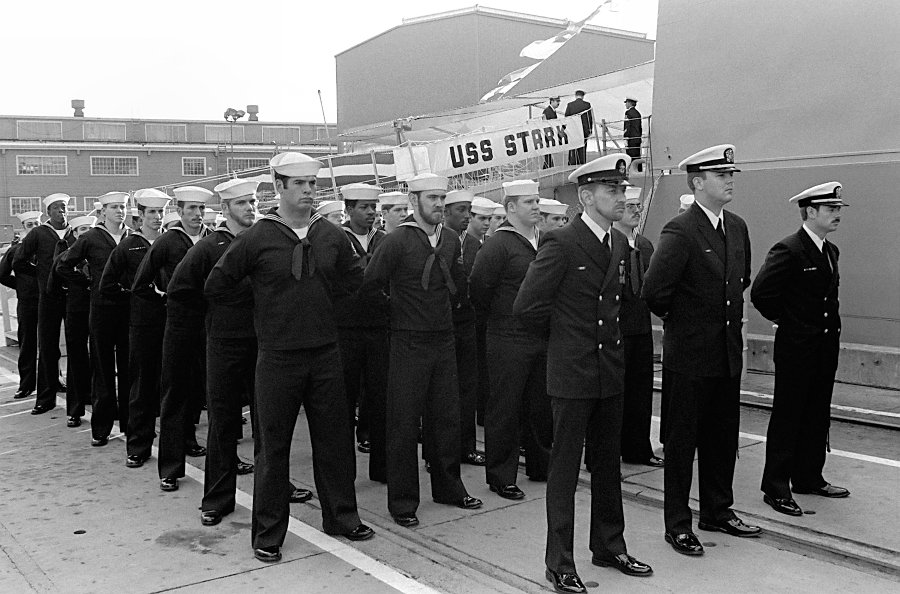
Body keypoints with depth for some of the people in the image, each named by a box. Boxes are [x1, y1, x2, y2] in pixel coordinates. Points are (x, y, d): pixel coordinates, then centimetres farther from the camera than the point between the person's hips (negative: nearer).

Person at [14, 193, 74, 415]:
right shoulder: (38, 234, 1)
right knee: (47, 347, 5)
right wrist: (42, 271, 2)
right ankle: (46, 398, 13)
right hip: (49, 297, 0)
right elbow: (18, 264, 5)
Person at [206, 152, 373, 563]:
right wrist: (259, 311, 7)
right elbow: (215, 287, -1)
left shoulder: (332, 236, 2)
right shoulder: (256, 239, -9)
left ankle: (341, 517, 29)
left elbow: (353, 278, 20)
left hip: (325, 352, 4)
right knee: (272, 445, 6)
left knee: (334, 438, 12)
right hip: (277, 357, -3)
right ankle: (268, 535, 18)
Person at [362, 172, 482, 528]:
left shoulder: (451, 240, 6)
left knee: (446, 418, 14)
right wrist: (399, 303, 1)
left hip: (444, 340, 6)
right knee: (404, 423, 2)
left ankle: (448, 487, 29)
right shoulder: (397, 241, -12)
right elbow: (367, 284, -11)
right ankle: (402, 502, 12)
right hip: (409, 343, -5)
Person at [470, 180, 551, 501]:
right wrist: (498, 317, -2)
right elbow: (478, 288, -14)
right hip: (509, 341, -7)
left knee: (541, 405, 16)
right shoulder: (498, 244, -13)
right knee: (505, 408, 2)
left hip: (542, 339, 7)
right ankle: (500, 476, 12)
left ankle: (540, 465, 32)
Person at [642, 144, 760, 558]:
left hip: (728, 352, 7)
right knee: (682, 441, 5)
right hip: (690, 354, -7)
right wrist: (680, 319, -6)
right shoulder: (680, 231, -17)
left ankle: (718, 511, 33)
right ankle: (677, 524, 16)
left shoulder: (737, 227, 7)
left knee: (723, 438, 17)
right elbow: (653, 290, -22)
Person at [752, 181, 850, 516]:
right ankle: (775, 488, 7)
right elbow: (761, 293, -22)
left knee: (817, 418, 15)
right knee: (786, 417, -1)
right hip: (796, 348, -8)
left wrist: (831, 323, 13)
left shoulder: (831, 251, 11)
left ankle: (809, 478, 28)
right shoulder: (788, 250, -16)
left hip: (826, 347, 8)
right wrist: (785, 320, -8)